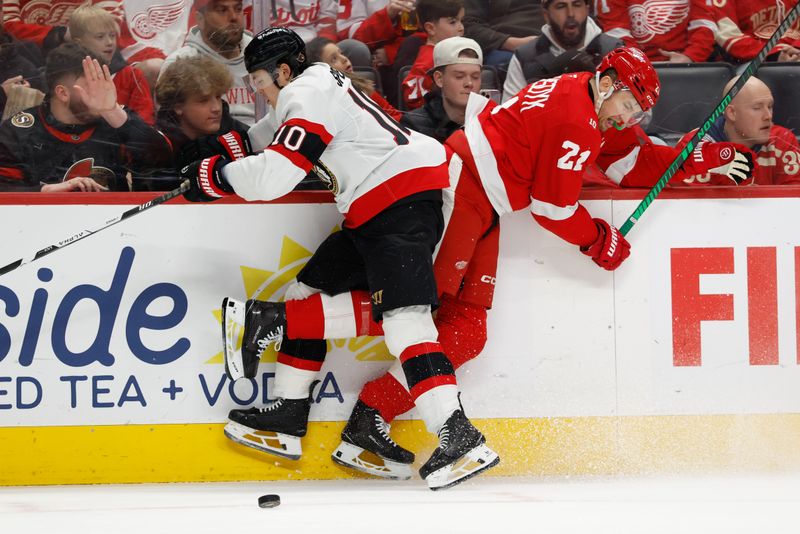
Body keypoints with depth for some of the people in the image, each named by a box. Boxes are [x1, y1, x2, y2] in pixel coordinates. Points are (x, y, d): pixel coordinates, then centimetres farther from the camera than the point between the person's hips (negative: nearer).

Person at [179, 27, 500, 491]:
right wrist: (224, 165, 14)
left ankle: (460, 439, -32)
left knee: (404, 315, -22)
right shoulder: (324, 86, 23)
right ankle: (287, 419, 21)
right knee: (312, 291, 15)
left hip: (405, 199, -11)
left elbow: (273, 176, -18)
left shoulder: (309, 96, -9)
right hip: (373, 212, 11)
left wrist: (214, 175, -4)